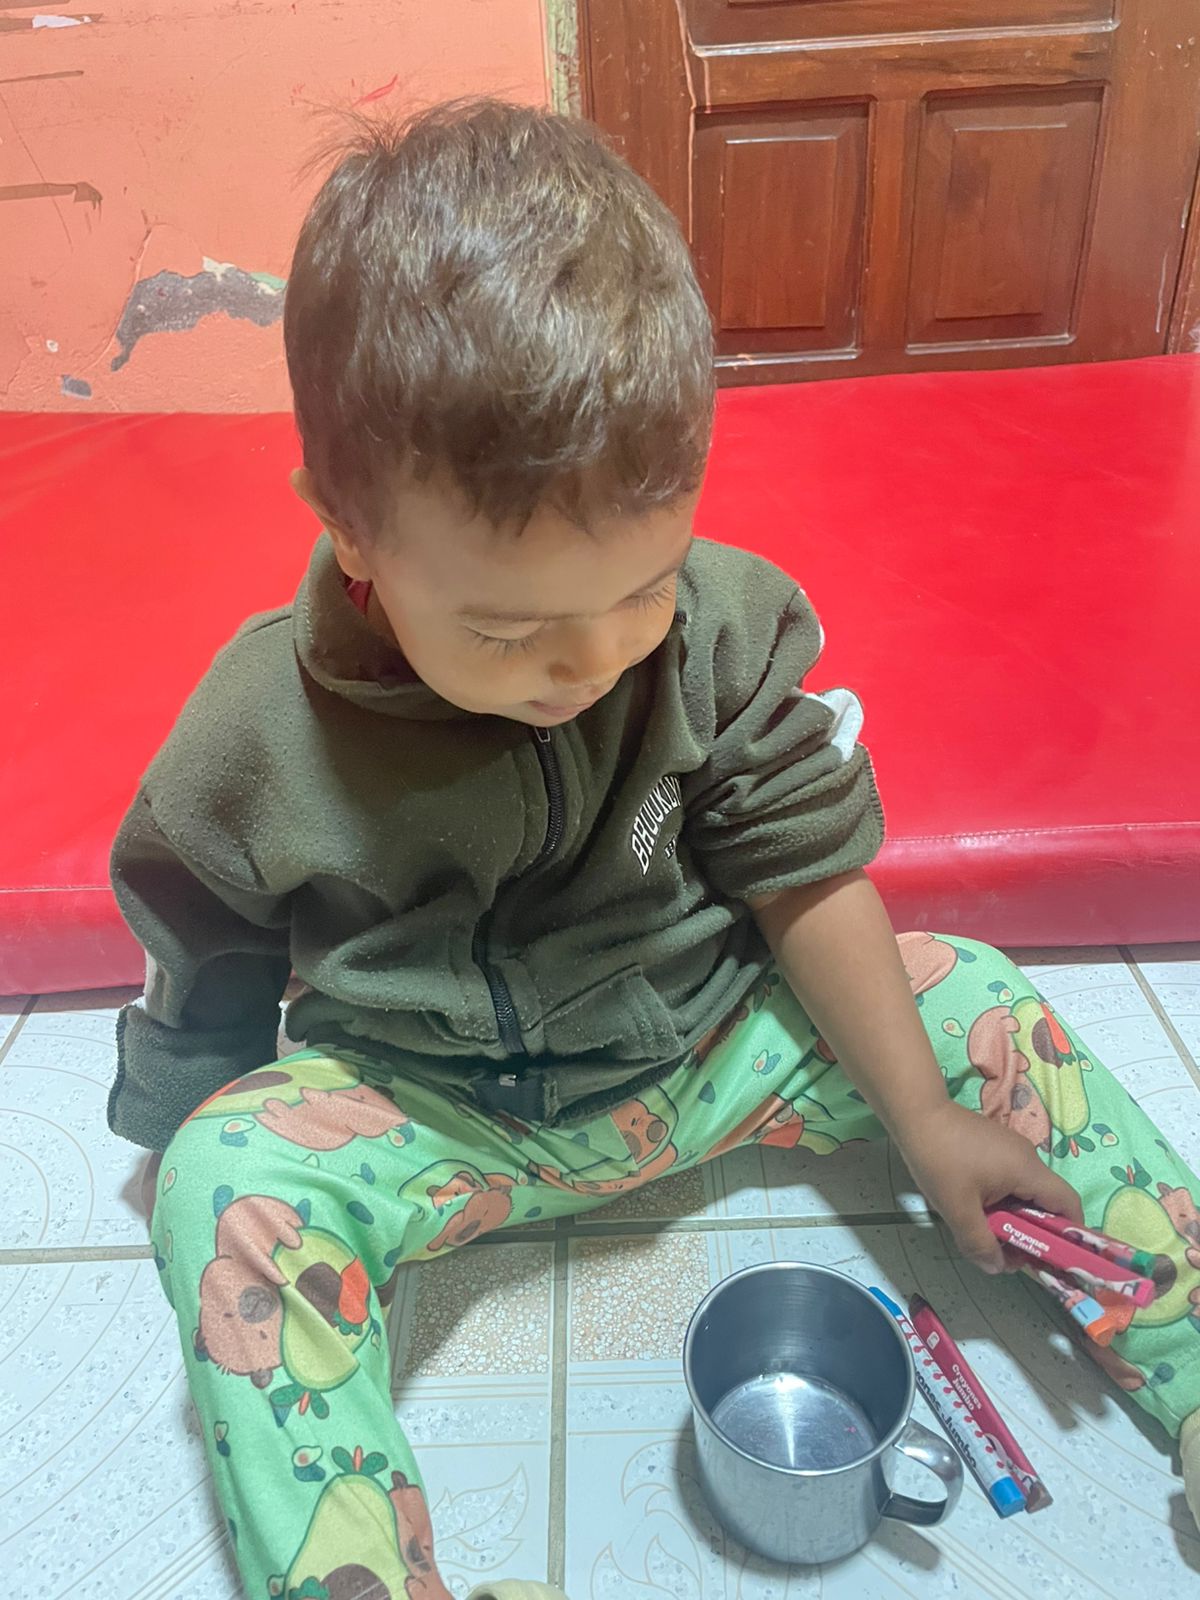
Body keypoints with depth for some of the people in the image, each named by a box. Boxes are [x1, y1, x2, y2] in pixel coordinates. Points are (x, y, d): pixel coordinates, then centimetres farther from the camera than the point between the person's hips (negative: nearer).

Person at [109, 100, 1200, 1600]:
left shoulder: (724, 621, -18)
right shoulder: (252, 751, -20)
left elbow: (804, 876, -8)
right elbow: (200, 1023, -3)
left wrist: (927, 1124, -4)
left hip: (712, 1036, 2)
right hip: (442, 1111, -1)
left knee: (977, 1004, -9)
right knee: (231, 1177, -27)